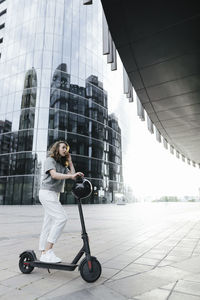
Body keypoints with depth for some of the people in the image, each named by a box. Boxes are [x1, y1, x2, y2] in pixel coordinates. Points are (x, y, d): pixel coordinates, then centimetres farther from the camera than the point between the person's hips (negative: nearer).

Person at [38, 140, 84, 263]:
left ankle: (44, 254, 15)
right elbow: (54, 174, -22)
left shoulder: (62, 165, 18)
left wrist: (70, 161, 9)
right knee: (62, 218, -19)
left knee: (48, 224, 8)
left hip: (54, 195, 8)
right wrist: (71, 176, -34)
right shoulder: (50, 160, -4)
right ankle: (48, 251, -16)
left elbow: (73, 176, 6)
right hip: (47, 192, -8)